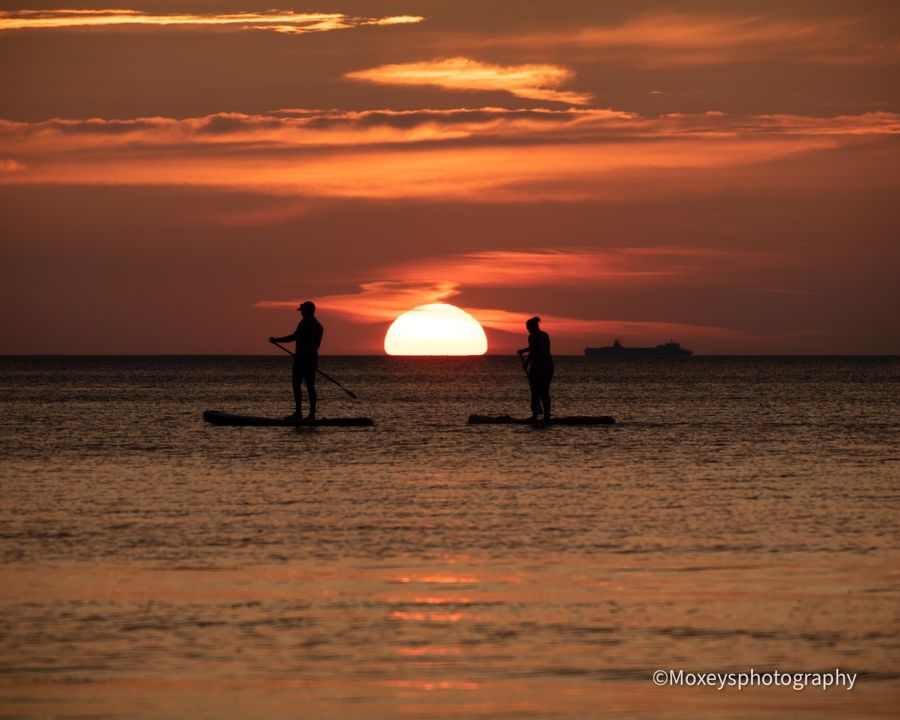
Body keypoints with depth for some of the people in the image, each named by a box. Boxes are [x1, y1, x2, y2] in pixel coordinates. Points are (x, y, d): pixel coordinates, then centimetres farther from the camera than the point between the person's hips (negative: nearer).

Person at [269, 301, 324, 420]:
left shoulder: (304, 324, -11)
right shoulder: (319, 326, 17)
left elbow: (294, 337, -21)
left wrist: (276, 340, -15)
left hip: (302, 358, -8)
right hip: (313, 358, 8)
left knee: (296, 384, -5)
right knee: (310, 386, 8)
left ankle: (298, 413, -12)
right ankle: (312, 414, 4)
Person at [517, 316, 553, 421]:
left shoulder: (532, 337, -8)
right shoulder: (545, 335, 14)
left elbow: (532, 352, -13)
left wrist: (526, 364, 1)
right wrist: (522, 351, 34)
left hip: (537, 366, -6)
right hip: (548, 365, 6)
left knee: (535, 392, 1)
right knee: (545, 392, 10)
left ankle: (535, 414, -4)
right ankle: (547, 415, 3)